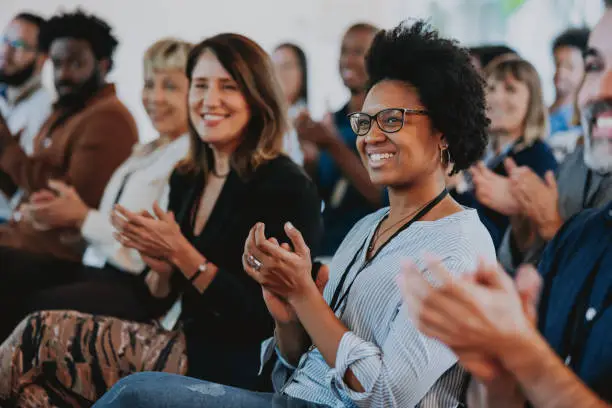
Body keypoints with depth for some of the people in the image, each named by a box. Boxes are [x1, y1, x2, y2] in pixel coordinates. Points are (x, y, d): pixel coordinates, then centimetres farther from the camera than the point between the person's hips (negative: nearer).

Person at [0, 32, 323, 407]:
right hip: (185, 343, 7)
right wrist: (159, 262, -5)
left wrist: (181, 253, -17)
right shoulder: (187, 180, 10)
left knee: (41, 335, -13)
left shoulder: (289, 189, -12)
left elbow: (268, 320, -16)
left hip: (234, 372, -7)